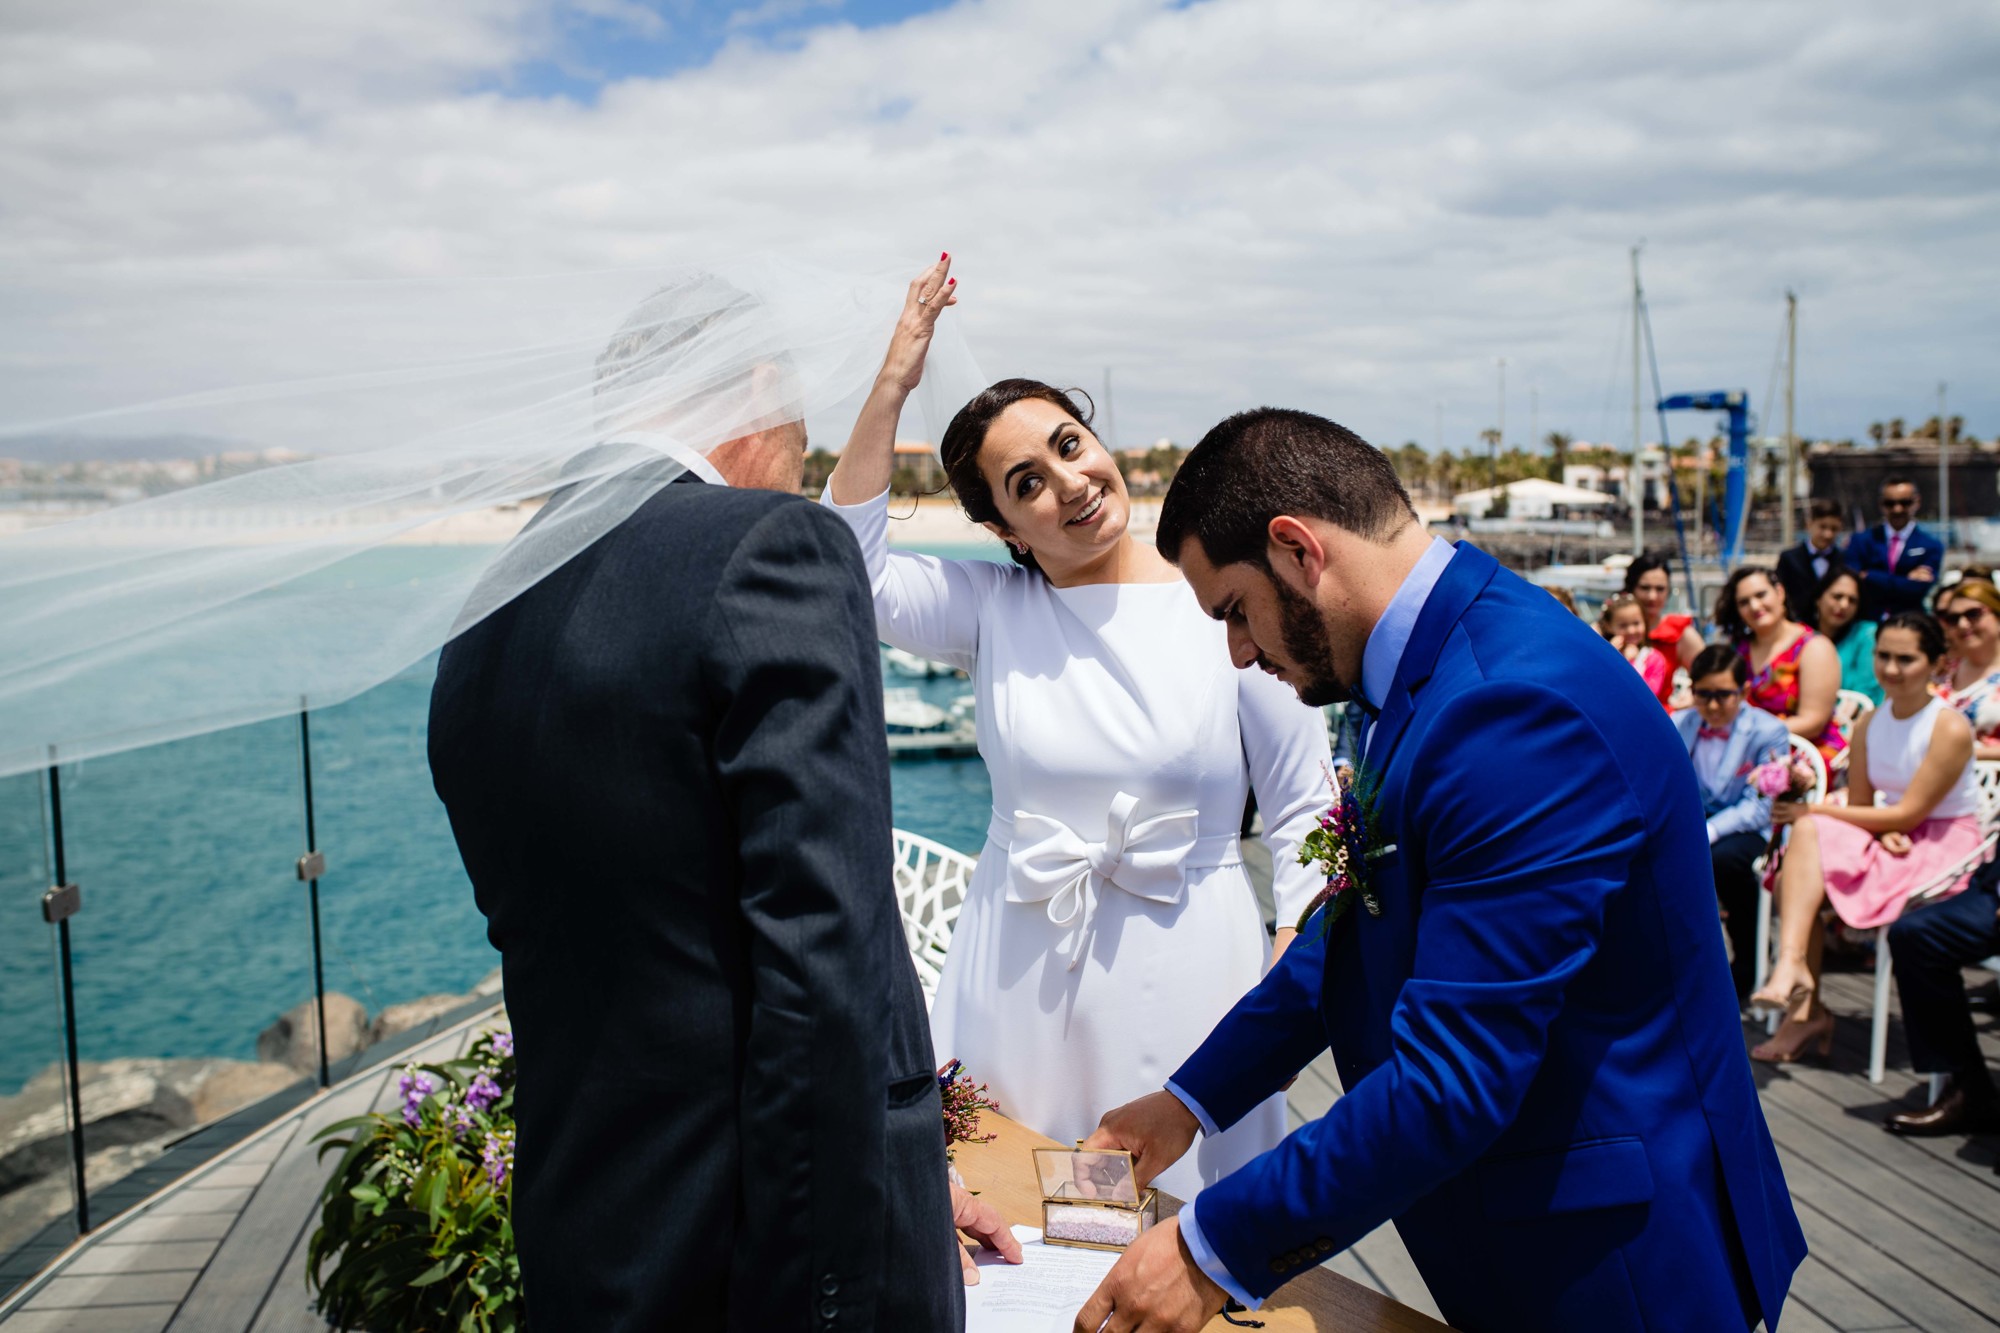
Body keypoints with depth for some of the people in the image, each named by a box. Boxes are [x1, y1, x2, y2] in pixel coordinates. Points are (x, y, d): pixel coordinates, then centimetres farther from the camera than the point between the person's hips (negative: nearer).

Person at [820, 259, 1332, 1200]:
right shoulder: (992, 609, 2)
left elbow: (1302, 812, 0)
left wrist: (1294, 973, -9)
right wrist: (892, 385, -13)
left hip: (1184, 970, -1)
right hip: (1019, 971, 2)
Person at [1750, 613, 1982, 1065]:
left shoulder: (1951, 729, -15)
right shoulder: (1867, 726, 6)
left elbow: (1909, 813, -17)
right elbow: (1860, 806, 8)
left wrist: (1816, 810, -16)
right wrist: (1883, 831, -16)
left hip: (1944, 847, -6)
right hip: (1891, 838, 6)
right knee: (1810, 834, -22)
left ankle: (1794, 968, -23)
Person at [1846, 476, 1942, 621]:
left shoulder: (1931, 546, 8)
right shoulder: (1860, 540, 10)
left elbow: (1918, 589, -7)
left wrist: (1868, 577, -7)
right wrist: (1907, 579, -8)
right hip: (1865, 624, 0)